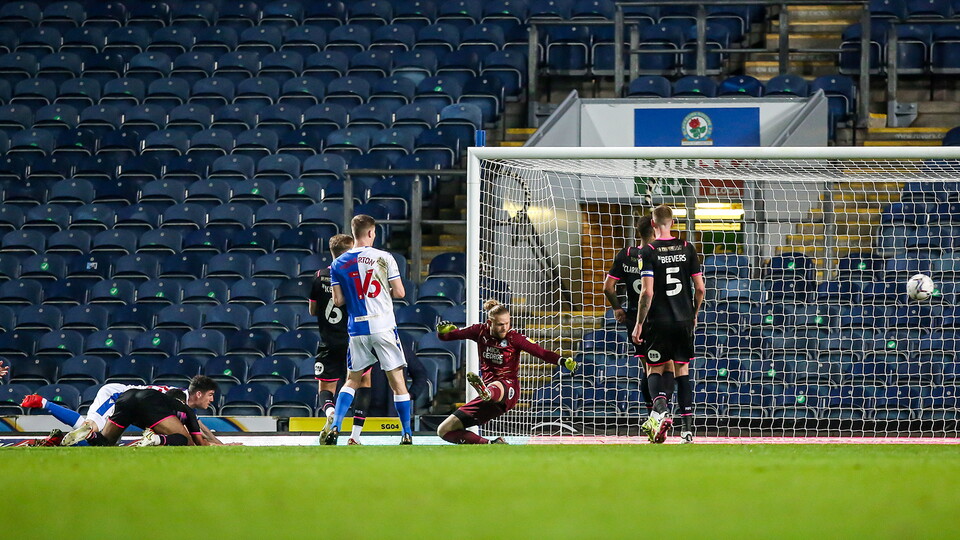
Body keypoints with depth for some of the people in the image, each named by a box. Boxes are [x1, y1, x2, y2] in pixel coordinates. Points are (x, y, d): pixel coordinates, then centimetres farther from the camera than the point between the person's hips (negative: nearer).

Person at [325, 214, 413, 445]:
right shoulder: (384, 258, -4)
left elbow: (338, 301, 3)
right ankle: (407, 433, 4)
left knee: (352, 381, 15)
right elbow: (400, 293, -2)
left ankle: (335, 427, 0)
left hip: (357, 331, 3)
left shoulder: (338, 264, 3)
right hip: (384, 328, -3)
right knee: (397, 380, 4)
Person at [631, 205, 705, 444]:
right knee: (682, 370, 11)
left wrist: (639, 324, -6)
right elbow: (700, 288, 3)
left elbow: (647, 292, -14)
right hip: (684, 321, 3)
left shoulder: (649, 251, -8)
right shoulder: (687, 248, 3)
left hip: (658, 322, -3)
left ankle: (660, 406, -21)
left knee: (655, 369, 8)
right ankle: (688, 426, 7)